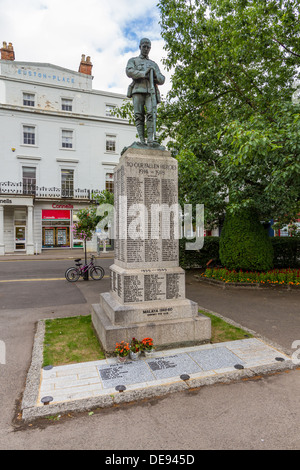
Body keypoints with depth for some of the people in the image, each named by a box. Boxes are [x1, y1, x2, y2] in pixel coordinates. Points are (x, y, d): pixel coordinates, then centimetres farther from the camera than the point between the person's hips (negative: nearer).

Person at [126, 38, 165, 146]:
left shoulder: (154, 64, 31)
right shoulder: (133, 60, 23)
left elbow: (162, 80, 20)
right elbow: (129, 72, 0)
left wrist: (155, 76, -2)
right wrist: (144, 73, -8)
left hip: (151, 91, 1)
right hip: (138, 90, -1)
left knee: (151, 113, -21)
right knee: (139, 116, -13)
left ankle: (151, 139, -29)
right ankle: (141, 140, -17)